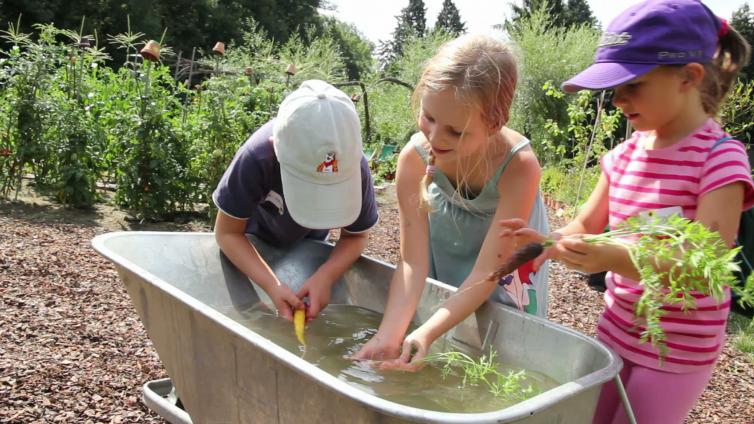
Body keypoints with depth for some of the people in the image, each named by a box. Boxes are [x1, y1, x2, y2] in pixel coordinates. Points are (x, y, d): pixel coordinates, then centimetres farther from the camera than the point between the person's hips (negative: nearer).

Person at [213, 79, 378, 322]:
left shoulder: (355, 168, -38)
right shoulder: (255, 159, -43)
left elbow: (355, 236, -21)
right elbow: (227, 232, -30)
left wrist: (325, 277, -41)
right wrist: (272, 285, -44)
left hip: (309, 241, 2)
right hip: (256, 236, -1)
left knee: (312, 308, 18)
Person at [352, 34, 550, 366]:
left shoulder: (519, 165, -37)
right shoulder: (415, 157, -30)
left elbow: (486, 273, -33)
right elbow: (413, 261, -27)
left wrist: (426, 334, -44)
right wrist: (389, 334, -40)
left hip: (505, 272, -2)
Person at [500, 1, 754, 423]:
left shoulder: (720, 158, -19)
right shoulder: (626, 153, 1)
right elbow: (586, 227, 6)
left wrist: (612, 259, -40)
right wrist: (545, 242, -16)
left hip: (677, 349, -6)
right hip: (617, 330, 6)